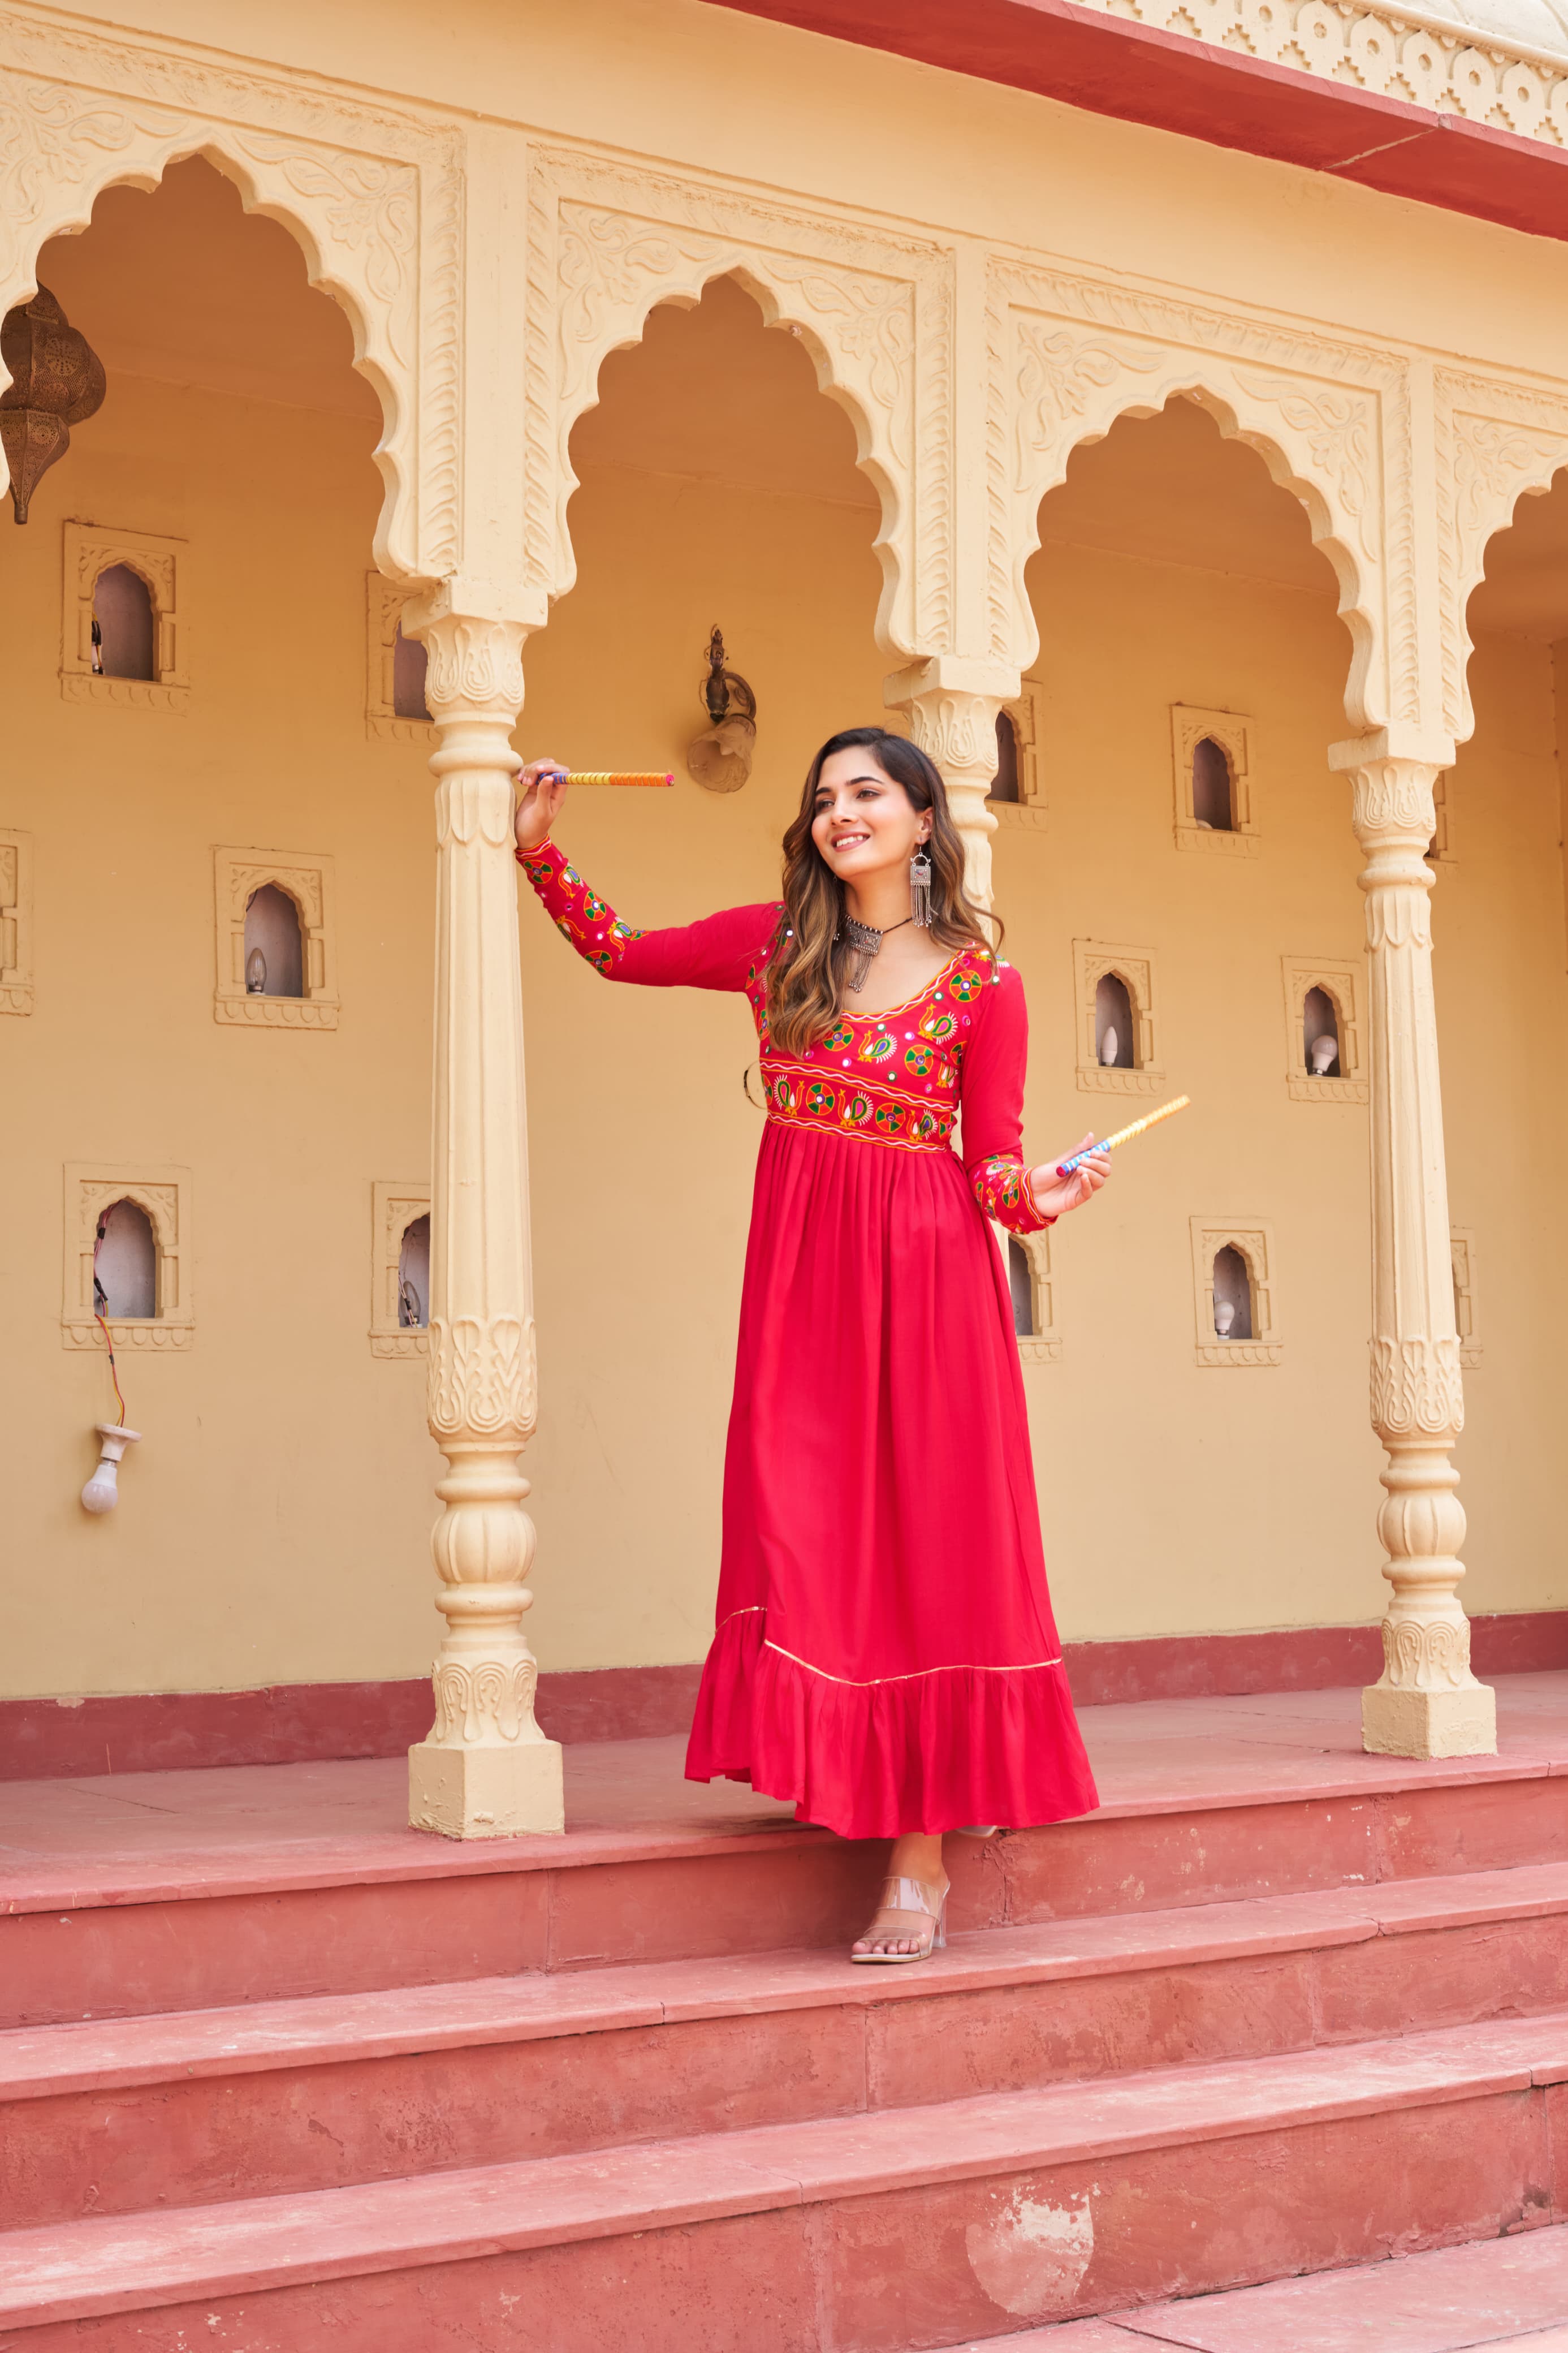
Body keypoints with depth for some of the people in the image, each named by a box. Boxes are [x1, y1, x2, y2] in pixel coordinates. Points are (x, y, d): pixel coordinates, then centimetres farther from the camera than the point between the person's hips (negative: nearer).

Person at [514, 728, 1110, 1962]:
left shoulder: (984, 983, 0)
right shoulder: (776, 944, 9)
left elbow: (992, 1160, 0)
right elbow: (620, 951, 21)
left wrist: (1040, 1195, -21)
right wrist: (541, 844, 13)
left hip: (925, 1272, -3)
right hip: (803, 1271, 4)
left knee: (924, 1534, -3)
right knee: (811, 1531, 1)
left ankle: (922, 1859, 0)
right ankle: (855, 1785, 15)